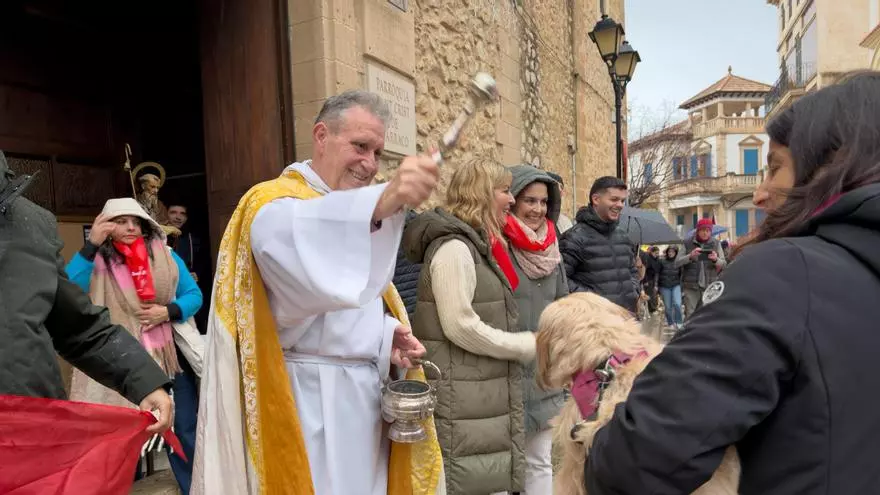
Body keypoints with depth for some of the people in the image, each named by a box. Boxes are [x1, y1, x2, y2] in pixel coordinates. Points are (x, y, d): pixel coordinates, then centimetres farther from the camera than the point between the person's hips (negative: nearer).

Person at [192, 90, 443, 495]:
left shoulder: (359, 211, 18)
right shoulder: (274, 202, -8)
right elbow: (281, 238, -34)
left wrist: (387, 335, -2)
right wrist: (382, 201, -49)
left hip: (365, 391, 8)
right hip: (311, 397, -7)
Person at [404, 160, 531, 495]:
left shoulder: (478, 245, 15)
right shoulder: (454, 247, -17)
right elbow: (460, 327, -23)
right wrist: (526, 345, -13)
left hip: (483, 390, 10)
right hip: (461, 397, -10)